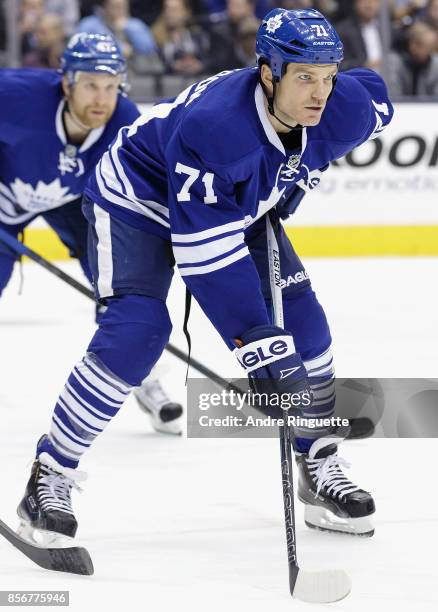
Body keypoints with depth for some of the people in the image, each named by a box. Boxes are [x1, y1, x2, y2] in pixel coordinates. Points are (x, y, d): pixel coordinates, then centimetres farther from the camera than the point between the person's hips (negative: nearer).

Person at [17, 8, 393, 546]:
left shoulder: (343, 109, -24)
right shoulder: (212, 128, -42)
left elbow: (374, 98, 4)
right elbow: (206, 253, -40)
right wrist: (257, 344, -41)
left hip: (244, 204, 7)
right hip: (139, 197, -7)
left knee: (302, 321, -3)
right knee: (137, 329, -23)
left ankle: (321, 469, 13)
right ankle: (49, 477, -14)